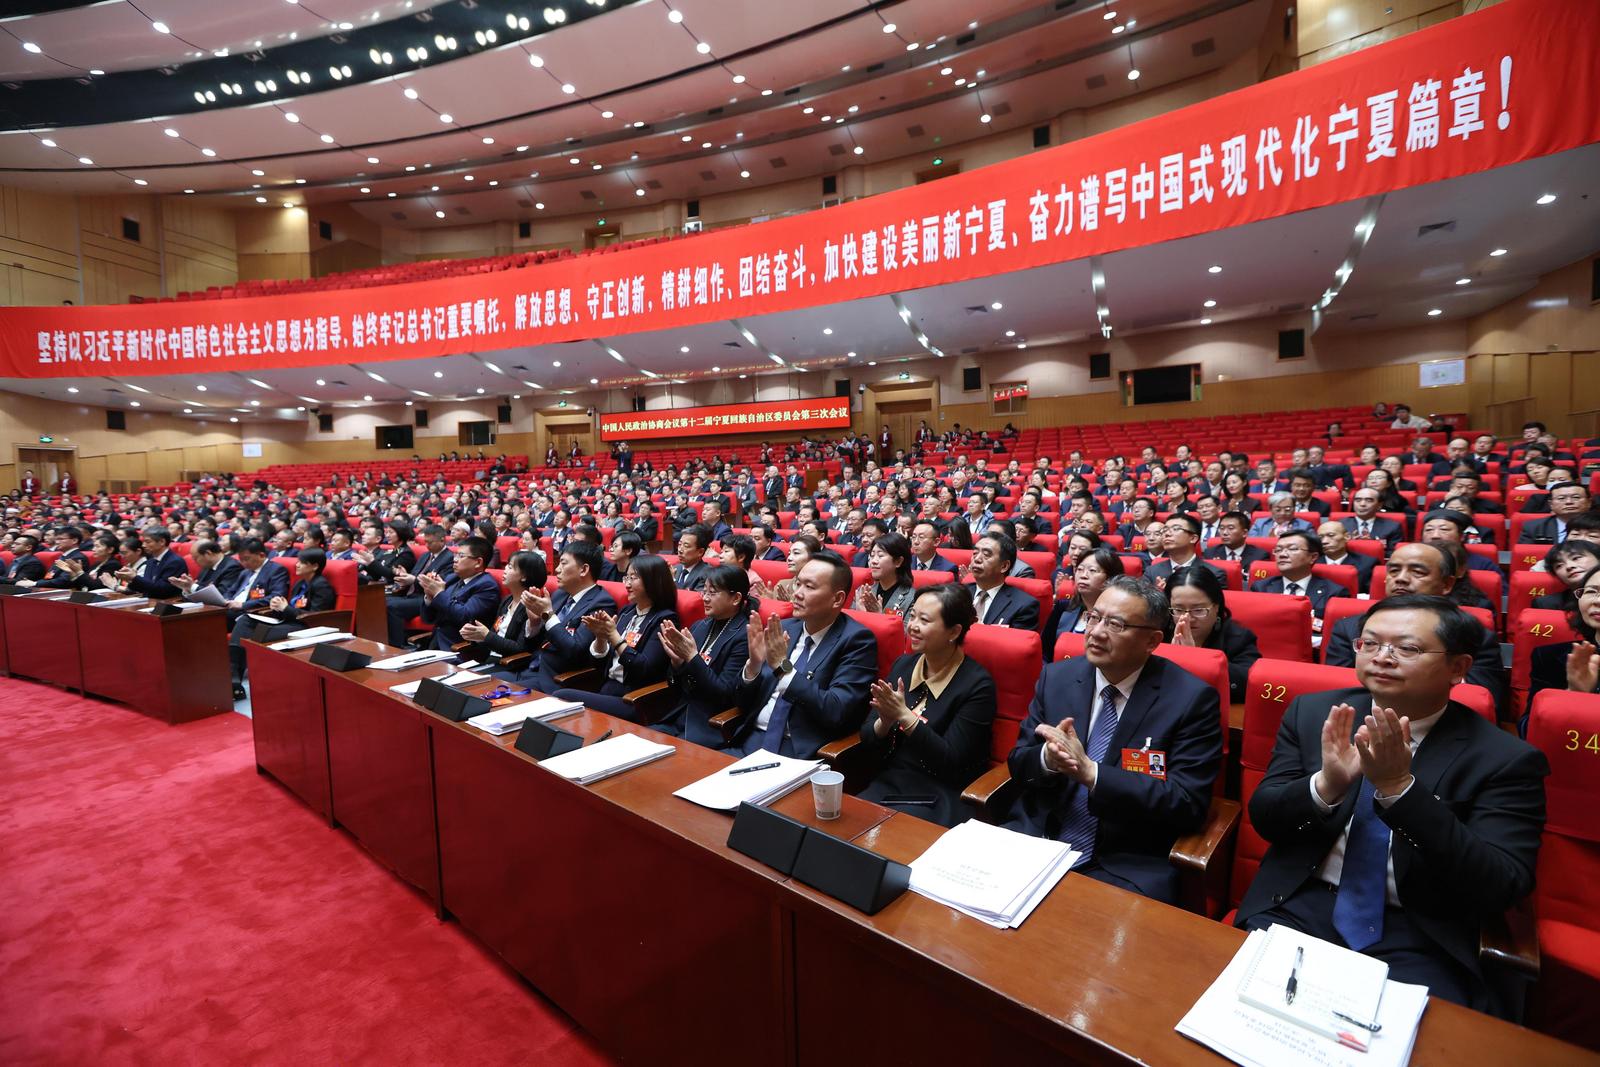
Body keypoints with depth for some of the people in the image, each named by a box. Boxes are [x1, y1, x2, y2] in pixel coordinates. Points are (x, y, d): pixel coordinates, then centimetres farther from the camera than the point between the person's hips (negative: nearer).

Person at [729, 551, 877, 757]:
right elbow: (744, 703, 10)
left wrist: (783, 666, -18)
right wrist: (753, 663, -10)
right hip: (752, 740, 5)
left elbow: (837, 713, -18)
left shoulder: (856, 639, -7)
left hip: (799, 752, -5)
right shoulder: (782, 629, 8)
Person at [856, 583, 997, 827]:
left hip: (938, 799, -4)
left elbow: (951, 762, -14)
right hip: (886, 785, 5)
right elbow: (866, 738, 6)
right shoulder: (903, 664, 5)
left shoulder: (977, 684, -10)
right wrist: (885, 722, -16)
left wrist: (905, 716, -21)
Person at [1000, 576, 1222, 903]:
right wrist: (1047, 756, -17)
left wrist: (1090, 772, -23)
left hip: (1127, 866, -3)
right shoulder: (1057, 677, 3)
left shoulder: (1192, 699, -8)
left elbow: (1187, 803, -13)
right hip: (1036, 842, 4)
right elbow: (1017, 763, 6)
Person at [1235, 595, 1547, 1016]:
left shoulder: (1505, 759, -4)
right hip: (1300, 906, 2)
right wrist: (1325, 784, -22)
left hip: (1419, 937, -1)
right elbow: (1263, 817, -1)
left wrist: (1399, 787, -25)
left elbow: (1499, 891, -13)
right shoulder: (1312, 713, 1)